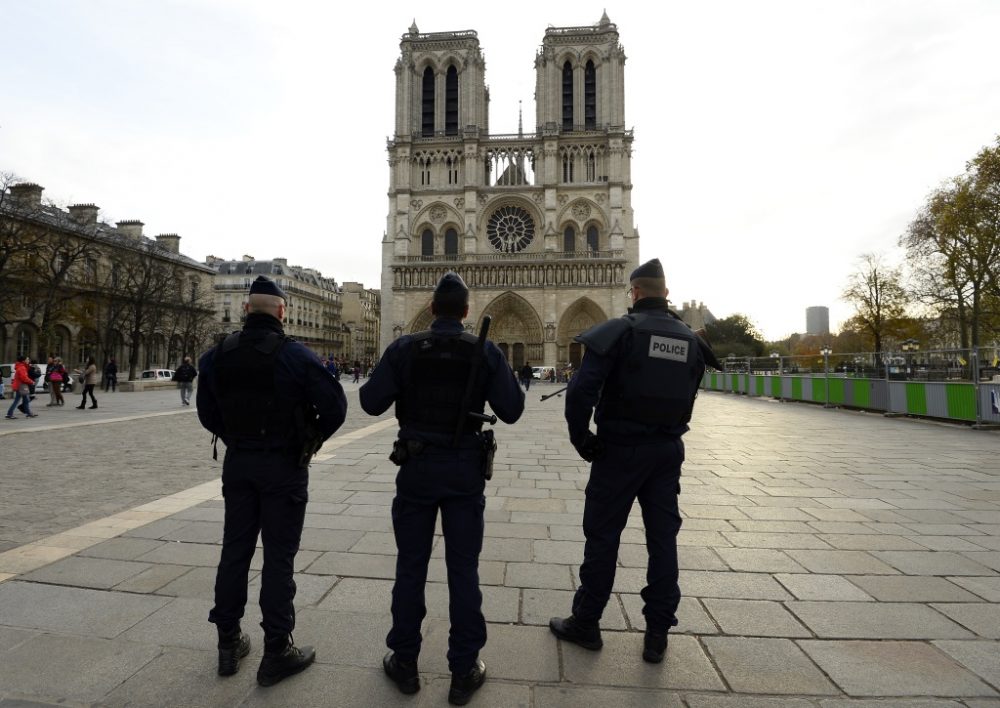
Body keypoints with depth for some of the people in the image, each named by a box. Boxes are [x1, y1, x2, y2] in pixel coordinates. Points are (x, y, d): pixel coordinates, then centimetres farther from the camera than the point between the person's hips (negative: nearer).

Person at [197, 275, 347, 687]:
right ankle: (277, 653, 14)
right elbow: (335, 405, -19)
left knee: (235, 550, 16)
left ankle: (228, 643, 29)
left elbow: (207, 412, 9)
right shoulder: (294, 355, -15)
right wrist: (313, 438, -2)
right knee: (278, 557, 3)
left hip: (237, 463, 5)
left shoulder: (219, 355, 2)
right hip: (284, 465, -5)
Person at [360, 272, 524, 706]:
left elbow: (372, 403, -6)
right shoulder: (485, 352, -6)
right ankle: (464, 672, 22)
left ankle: (405, 663, 29)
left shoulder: (404, 348, -6)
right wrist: (496, 385, 12)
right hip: (465, 470, 0)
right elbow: (511, 410, -7)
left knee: (410, 566, 14)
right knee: (463, 569, 10)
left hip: (417, 467, 0)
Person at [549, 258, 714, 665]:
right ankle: (657, 634, 24)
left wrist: (581, 437, -9)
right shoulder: (690, 340, 7)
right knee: (663, 539, 13)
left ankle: (586, 623, 22)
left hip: (620, 448, -5)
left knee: (602, 537, 7)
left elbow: (581, 390, -20)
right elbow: (688, 398, 8)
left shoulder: (620, 331, -12)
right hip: (668, 450, 5)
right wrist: (667, 433, 13)